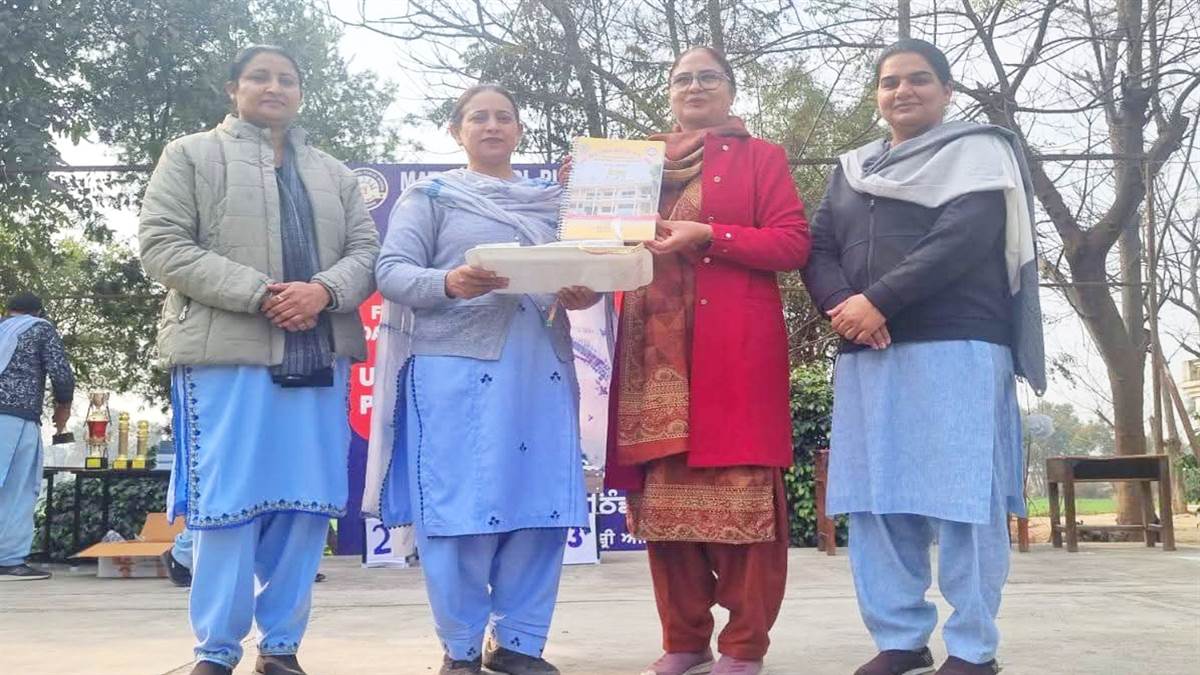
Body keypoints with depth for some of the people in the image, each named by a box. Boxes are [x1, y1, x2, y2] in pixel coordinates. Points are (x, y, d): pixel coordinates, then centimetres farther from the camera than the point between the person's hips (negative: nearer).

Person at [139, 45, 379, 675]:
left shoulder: (334, 173, 21)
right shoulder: (190, 155, 10)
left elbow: (366, 250, 13)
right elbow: (162, 246, -2)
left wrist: (323, 290, -11)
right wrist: (259, 294, -13)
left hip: (319, 355, 4)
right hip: (225, 353, -3)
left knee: (306, 502, 3)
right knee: (225, 502, -3)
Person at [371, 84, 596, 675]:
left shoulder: (553, 200, 19)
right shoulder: (430, 195, 7)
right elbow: (391, 271, -2)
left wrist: (585, 294, -7)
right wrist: (449, 283, -22)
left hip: (542, 370, 4)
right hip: (457, 369, -3)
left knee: (541, 504, 2)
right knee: (459, 508, -3)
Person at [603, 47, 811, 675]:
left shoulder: (761, 155, 9)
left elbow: (793, 243, -2)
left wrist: (707, 235, -13)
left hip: (736, 343, -4)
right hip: (657, 343, 4)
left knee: (739, 486, -6)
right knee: (663, 488, 1)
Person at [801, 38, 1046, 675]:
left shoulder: (975, 152, 7)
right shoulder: (851, 169, 22)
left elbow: (963, 239, -10)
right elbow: (818, 250, 11)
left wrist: (878, 300, -16)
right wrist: (843, 307, -10)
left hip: (955, 347, -5)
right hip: (865, 354, 5)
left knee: (961, 499, -5)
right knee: (874, 500, 2)